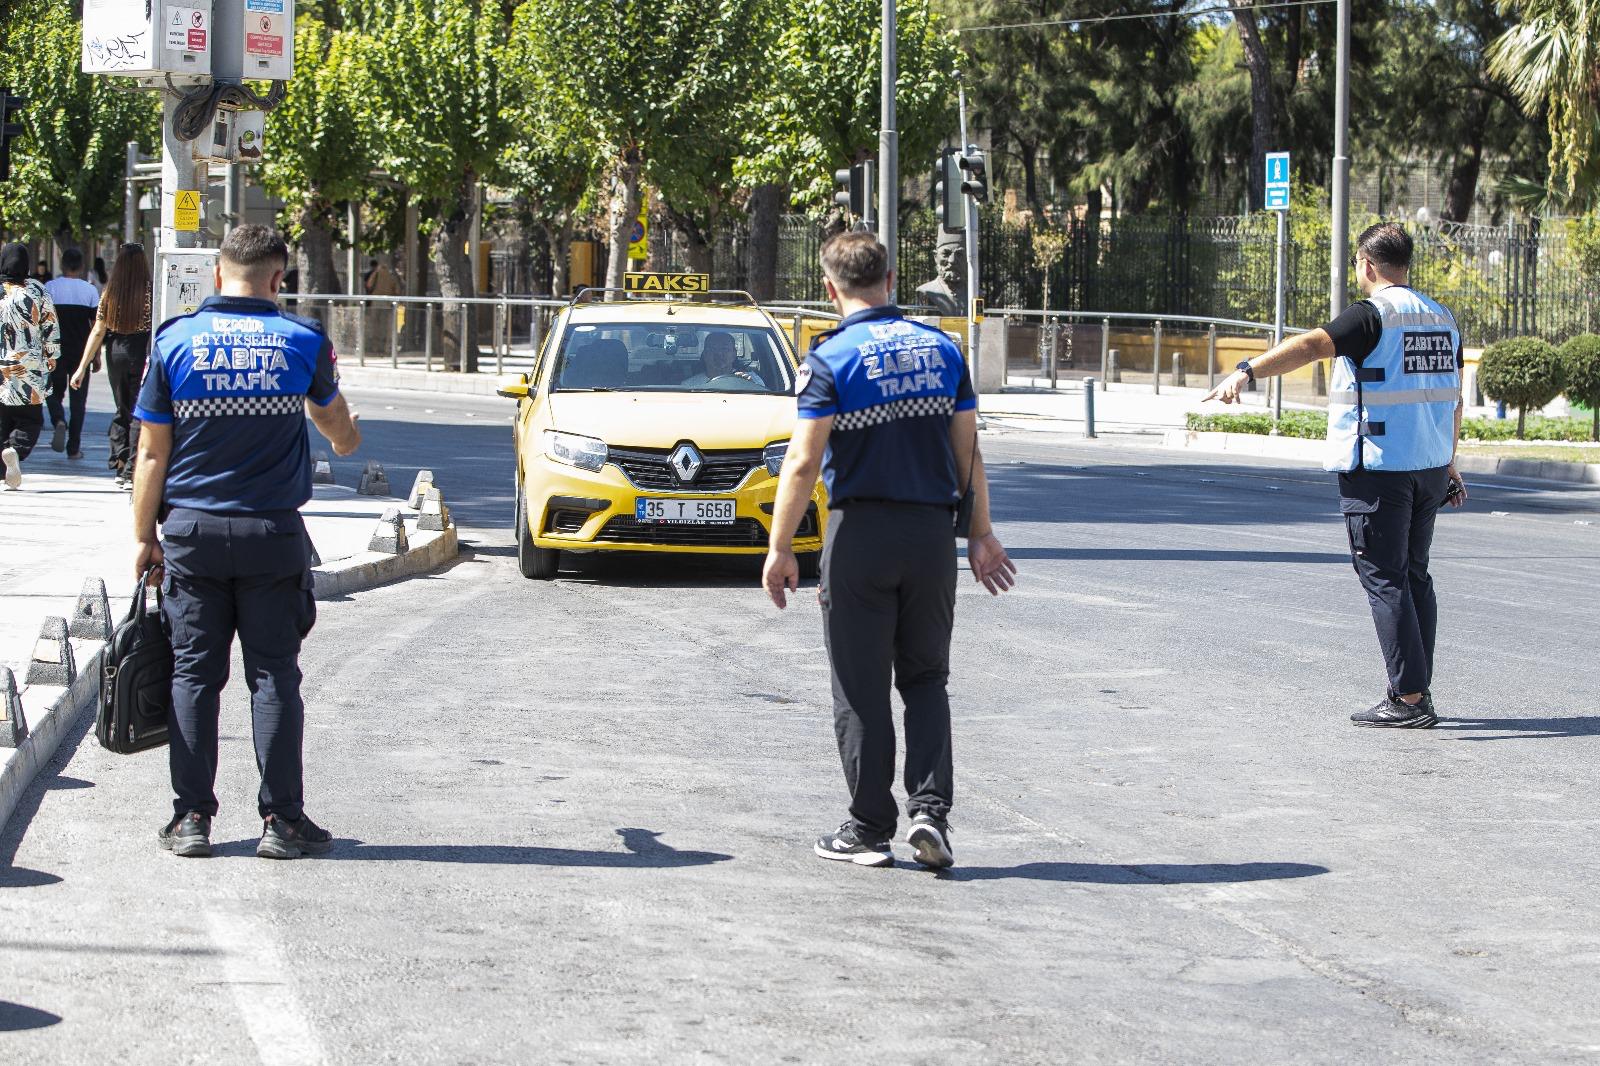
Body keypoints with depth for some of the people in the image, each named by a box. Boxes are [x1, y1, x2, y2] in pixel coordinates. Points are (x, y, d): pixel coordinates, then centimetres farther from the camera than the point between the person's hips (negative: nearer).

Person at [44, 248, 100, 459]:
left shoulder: (50, 288, -2)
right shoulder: (90, 290, -2)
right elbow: (96, 325, -2)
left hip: (55, 351, 0)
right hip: (81, 351, 0)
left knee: (54, 393, 14)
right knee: (78, 398, 5)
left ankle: (59, 422, -17)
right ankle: (74, 448, 3)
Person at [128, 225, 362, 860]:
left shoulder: (175, 341, -3)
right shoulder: (302, 342, -3)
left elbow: (152, 454, -1)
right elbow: (331, 415, 18)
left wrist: (144, 537, 7)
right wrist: (345, 437, 40)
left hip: (192, 531, 1)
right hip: (273, 533, 0)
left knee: (194, 674, 7)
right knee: (273, 675, 5)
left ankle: (192, 818, 7)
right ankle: (281, 819, 4)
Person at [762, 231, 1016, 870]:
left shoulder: (832, 358, -8)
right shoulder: (943, 350, 5)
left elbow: (803, 463, -13)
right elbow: (968, 452, 7)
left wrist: (779, 549, -7)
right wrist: (982, 534, 15)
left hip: (860, 532, -4)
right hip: (932, 531, 4)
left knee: (861, 690, 5)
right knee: (926, 679, 15)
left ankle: (869, 830, 10)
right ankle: (930, 809, 0)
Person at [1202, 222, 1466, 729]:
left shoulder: (1374, 315, -12)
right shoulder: (1442, 319, 12)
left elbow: (1310, 345, -27)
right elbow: (1452, 401, 16)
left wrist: (1247, 371, -36)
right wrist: (1449, 469, 24)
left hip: (1378, 471, -8)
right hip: (1430, 468, 8)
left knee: (1386, 579, -4)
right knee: (1414, 576, 15)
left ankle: (1409, 697, -6)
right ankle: (1418, 692, 16)